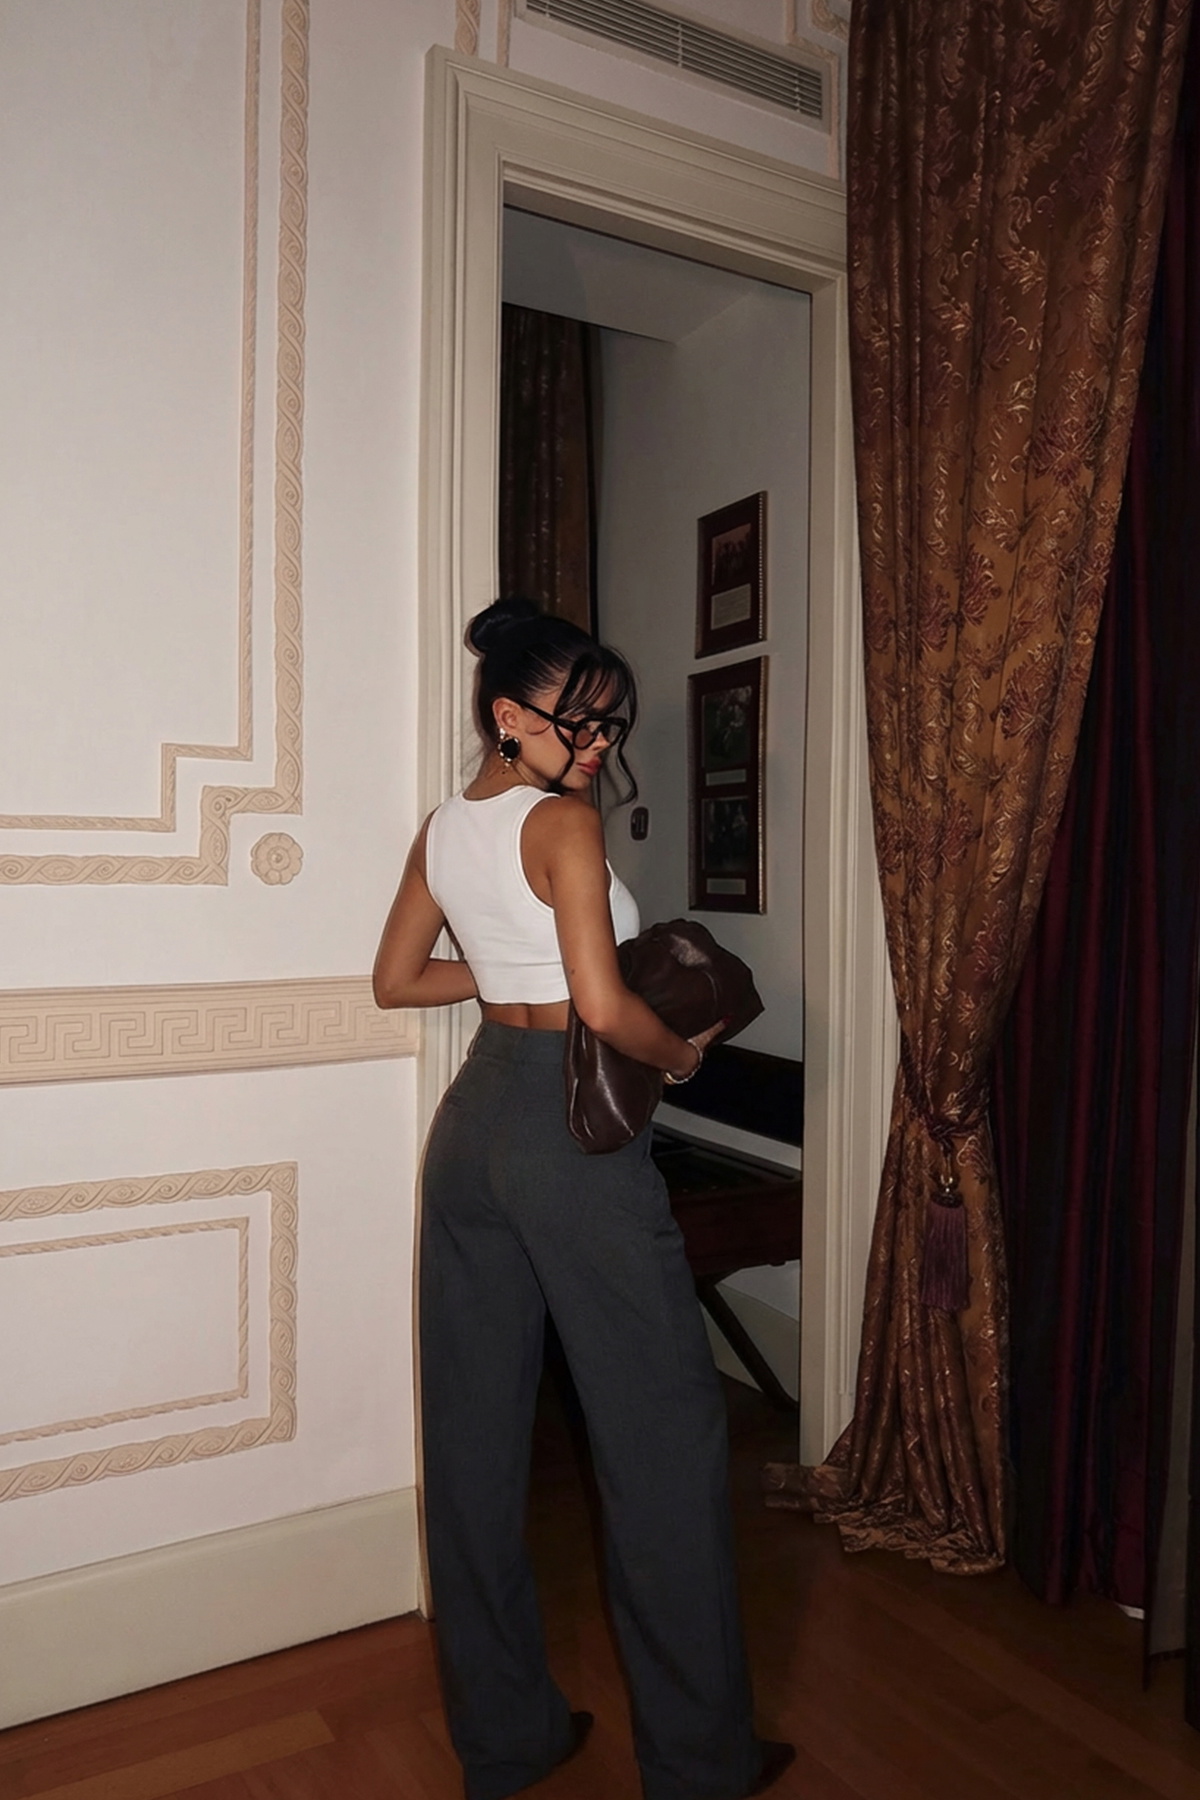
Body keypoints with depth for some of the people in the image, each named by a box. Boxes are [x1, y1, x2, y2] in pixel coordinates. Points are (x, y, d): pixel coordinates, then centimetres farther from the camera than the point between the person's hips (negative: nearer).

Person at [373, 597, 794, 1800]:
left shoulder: (441, 829, 9)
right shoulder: (562, 821, -14)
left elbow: (396, 980, 16)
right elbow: (603, 1006, -21)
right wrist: (681, 1055, -3)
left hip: (473, 1118, 8)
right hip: (570, 1126, -8)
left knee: (477, 1423, 13)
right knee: (662, 1425, 6)